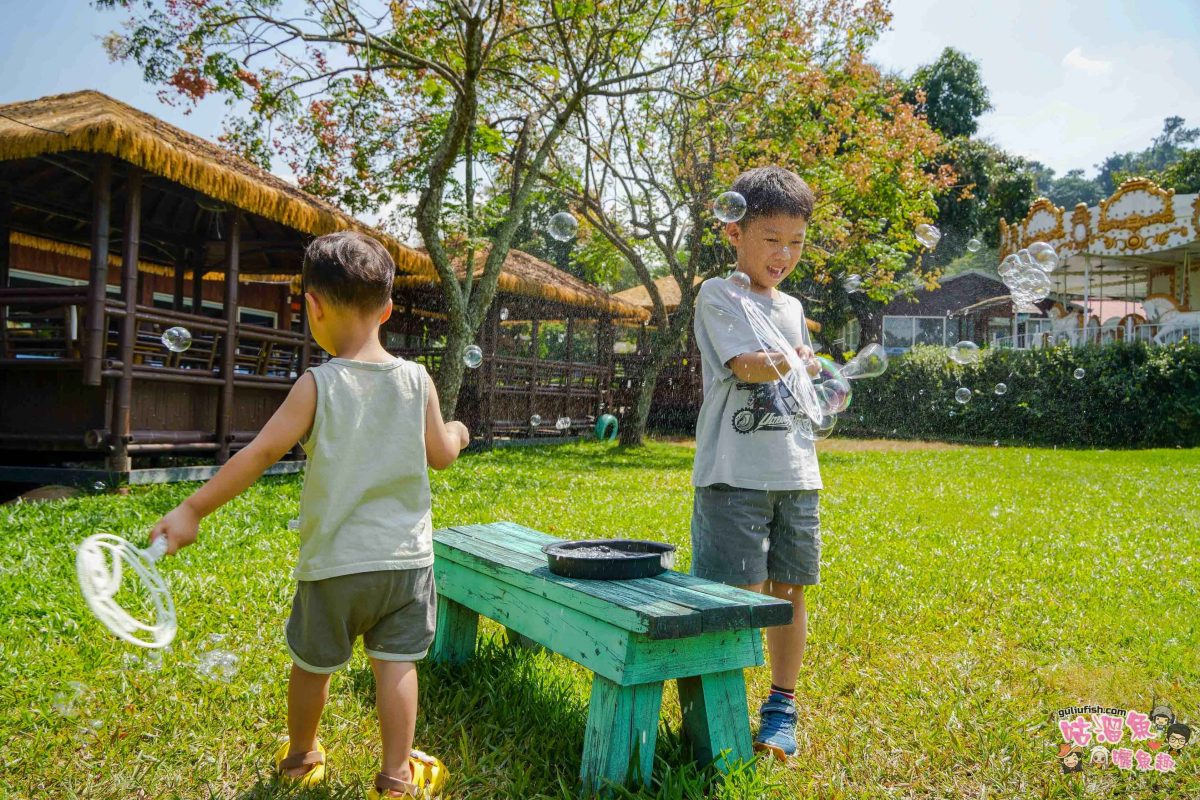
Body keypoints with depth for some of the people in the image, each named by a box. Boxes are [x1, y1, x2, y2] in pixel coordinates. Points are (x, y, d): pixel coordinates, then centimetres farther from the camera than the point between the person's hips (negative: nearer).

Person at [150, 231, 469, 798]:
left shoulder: (317, 385, -12)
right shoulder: (416, 379, -5)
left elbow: (260, 453, -14)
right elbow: (441, 455, 2)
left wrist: (193, 510, -7)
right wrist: (456, 434, 25)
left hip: (335, 561, -1)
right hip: (406, 558, 1)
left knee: (312, 663, 19)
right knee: (396, 663, 10)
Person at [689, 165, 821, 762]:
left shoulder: (792, 308, 18)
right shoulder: (718, 296, -2)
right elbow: (747, 365, -17)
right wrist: (792, 364, -27)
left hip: (795, 474, 6)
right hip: (734, 474, -6)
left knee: (788, 591, 10)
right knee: (736, 595, -5)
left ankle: (781, 707, 24)